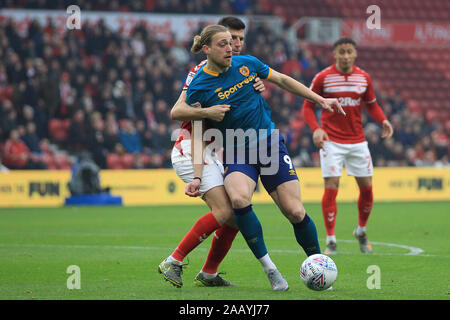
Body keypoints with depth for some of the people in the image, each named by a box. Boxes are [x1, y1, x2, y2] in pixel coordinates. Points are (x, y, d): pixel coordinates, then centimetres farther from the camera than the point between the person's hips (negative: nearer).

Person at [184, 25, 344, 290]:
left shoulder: (246, 64, 0)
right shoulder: (198, 88, -7)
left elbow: (281, 80, 16)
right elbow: (198, 136, -3)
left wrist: (320, 99, 16)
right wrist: (197, 177, -13)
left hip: (270, 145, 2)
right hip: (236, 155, -2)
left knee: (295, 211, -9)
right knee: (239, 199, -33)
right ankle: (269, 268, -21)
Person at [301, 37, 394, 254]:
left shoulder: (363, 78, 5)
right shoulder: (323, 78, -5)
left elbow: (371, 104, 16)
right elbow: (307, 106, -1)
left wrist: (383, 120, -3)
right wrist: (316, 129, -18)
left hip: (357, 141, 4)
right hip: (331, 141, -4)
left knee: (366, 187, 4)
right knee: (331, 187, -12)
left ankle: (361, 231, 27)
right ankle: (330, 240, -5)